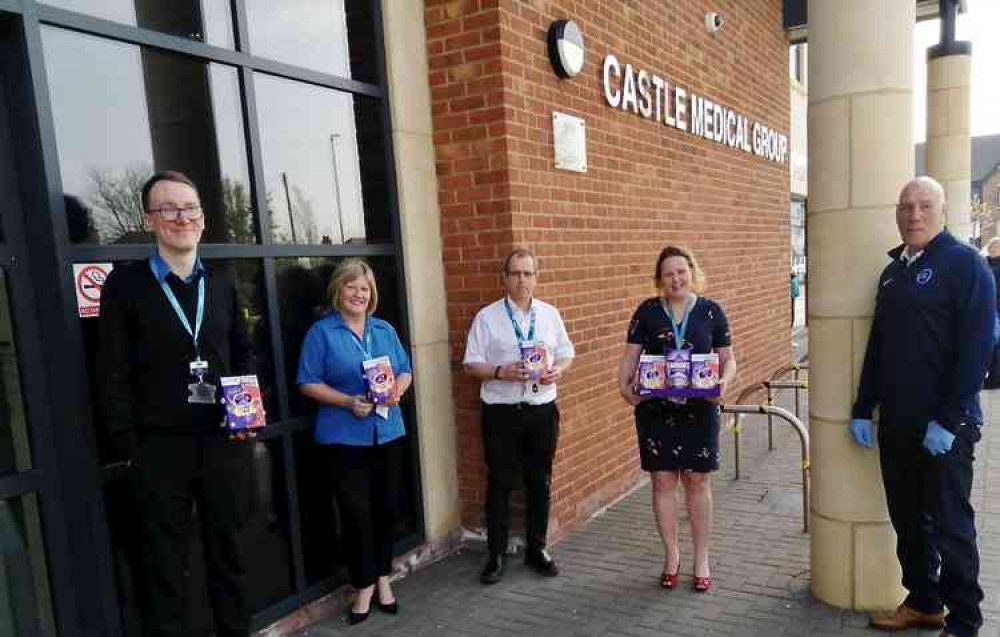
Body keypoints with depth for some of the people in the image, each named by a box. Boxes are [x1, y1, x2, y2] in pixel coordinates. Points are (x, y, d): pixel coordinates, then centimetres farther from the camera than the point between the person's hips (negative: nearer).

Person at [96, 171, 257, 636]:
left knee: (230, 553, 16)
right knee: (164, 567, 10)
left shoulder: (221, 281, 9)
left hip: (225, 442, 4)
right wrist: (129, 449, -8)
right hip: (159, 449, -3)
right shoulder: (125, 283, -3)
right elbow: (113, 376, -4)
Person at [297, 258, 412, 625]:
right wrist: (348, 401, -20)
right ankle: (364, 587, 20)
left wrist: (398, 390, -9)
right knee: (356, 514, 1)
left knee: (386, 508, 12)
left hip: (387, 432, 4)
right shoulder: (321, 332, -4)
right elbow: (308, 383, -8)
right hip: (344, 438, -4)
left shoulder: (385, 330, 10)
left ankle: (383, 579, 30)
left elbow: (405, 371, 13)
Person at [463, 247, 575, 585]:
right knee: (500, 484, 6)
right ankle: (496, 554, 21)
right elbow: (471, 365, -2)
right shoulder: (487, 317, -2)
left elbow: (567, 354, 12)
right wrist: (500, 372, -19)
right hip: (501, 411, -2)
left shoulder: (550, 314, 6)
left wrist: (557, 370, -9)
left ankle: (536, 548, 30)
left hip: (542, 408, 3)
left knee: (540, 482, 13)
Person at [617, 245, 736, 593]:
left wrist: (723, 382, -15)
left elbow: (728, 359, 5)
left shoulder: (711, 311, 1)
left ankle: (701, 559, 23)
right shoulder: (647, 311, 1)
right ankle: (671, 555, 25)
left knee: (697, 481, 6)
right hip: (655, 410, 1)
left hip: (699, 409, 0)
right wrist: (625, 386, -16)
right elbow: (630, 357, 2)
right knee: (662, 481, 7)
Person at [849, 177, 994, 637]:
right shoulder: (893, 271, 13)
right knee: (908, 521, 15)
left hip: (944, 426, -6)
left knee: (949, 526, 5)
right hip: (896, 423, 7)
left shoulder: (964, 263, -8)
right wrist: (863, 409, 10)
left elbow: (977, 347, -15)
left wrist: (949, 419, -19)